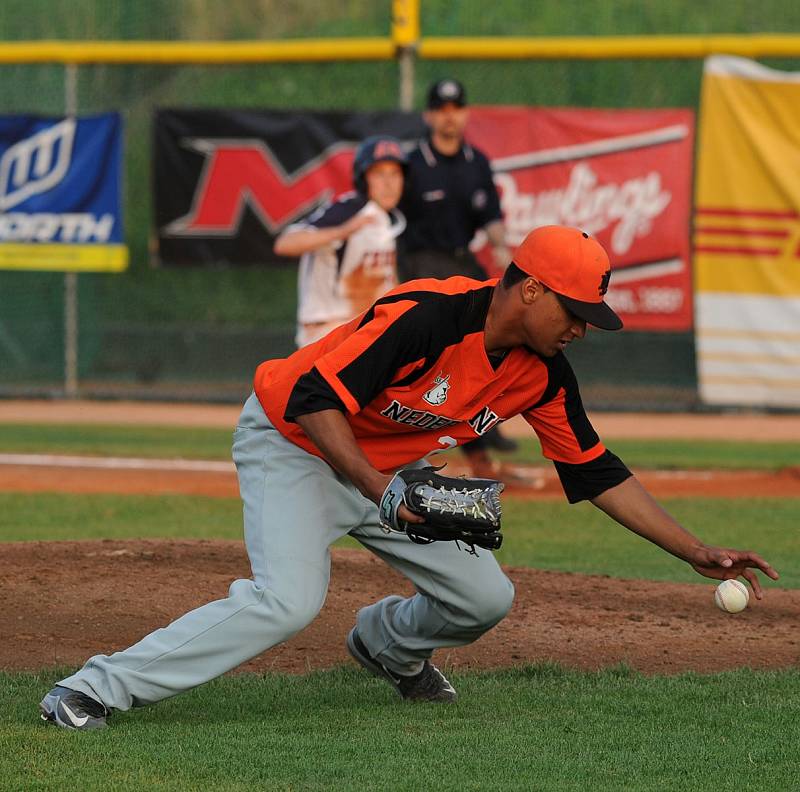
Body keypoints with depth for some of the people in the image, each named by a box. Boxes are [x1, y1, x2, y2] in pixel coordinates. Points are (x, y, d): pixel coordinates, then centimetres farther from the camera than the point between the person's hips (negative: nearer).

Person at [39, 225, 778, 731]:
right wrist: (382, 492, -38)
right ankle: (94, 690, -27)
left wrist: (698, 552, -2)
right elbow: (314, 398, -32)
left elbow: (600, 475, 2)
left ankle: (388, 643, 35)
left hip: (386, 469, 7)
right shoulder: (426, 317, -30)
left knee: (484, 597, 0)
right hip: (291, 445, -7)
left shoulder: (542, 372, -7)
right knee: (289, 600, -29)